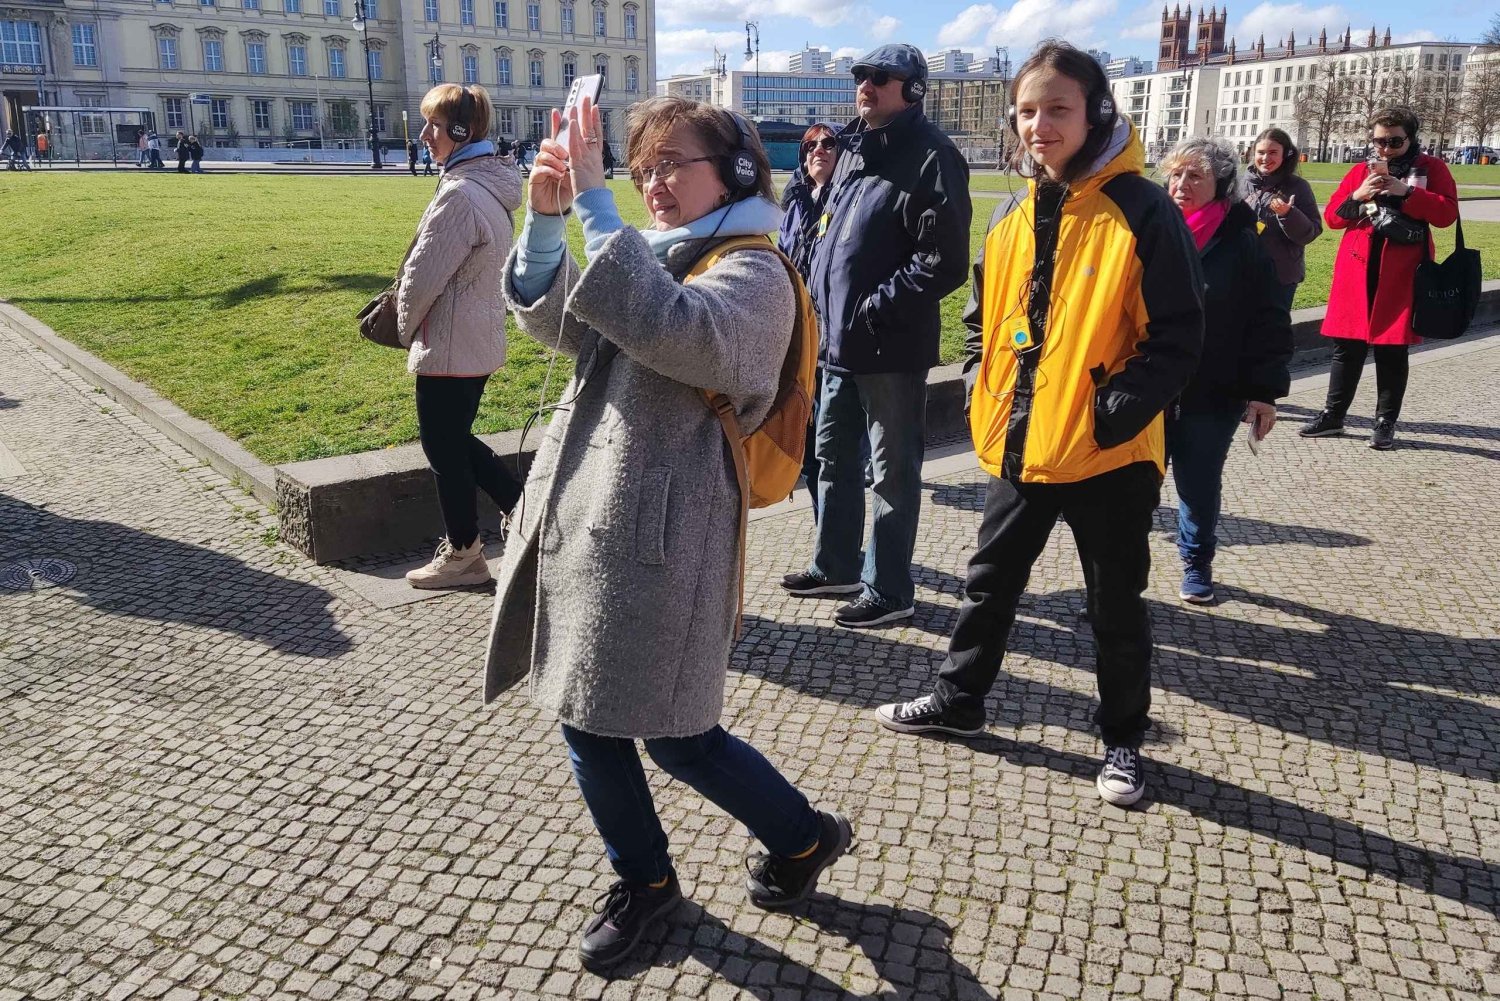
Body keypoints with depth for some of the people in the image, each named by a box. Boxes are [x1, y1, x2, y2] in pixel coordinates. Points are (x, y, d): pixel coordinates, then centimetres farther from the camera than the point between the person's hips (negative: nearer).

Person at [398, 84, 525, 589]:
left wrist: (406, 326, -1)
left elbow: (423, 277, -20)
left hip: (448, 347, -9)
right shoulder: (494, 185, 8)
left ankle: (463, 555, 20)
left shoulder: (460, 194, -23)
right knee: (456, 438, 22)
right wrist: (417, 323, 17)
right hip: (480, 341, 9)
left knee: (444, 448, 6)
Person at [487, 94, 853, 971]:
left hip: (661, 534, -8)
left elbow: (675, 331, -30)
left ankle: (804, 837, 29)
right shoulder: (652, 254, 15)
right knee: (588, 720, 14)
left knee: (675, 736, 1)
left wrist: (595, 204, -28)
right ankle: (644, 879, 36)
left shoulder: (753, 273, -10)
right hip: (581, 514, 8)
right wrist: (547, 218, -8)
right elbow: (551, 320, 7)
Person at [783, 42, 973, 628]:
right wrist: (820, 301, 11)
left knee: (893, 471, 3)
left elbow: (944, 263, -20)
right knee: (833, 455, 18)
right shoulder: (855, 150, 14)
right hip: (840, 340, 9)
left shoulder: (931, 158, -13)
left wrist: (875, 308, -19)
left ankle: (889, 591, 16)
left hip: (893, 349, -9)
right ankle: (836, 567, 35)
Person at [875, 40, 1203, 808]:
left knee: (1116, 604, 10)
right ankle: (958, 701, 38)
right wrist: (984, 396, 6)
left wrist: (1114, 412, -21)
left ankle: (1123, 740, 30)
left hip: (1107, 452, -5)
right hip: (1018, 446, 6)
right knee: (989, 580, 19)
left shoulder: (1142, 212, -12)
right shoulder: (1012, 215, 7)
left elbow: (1177, 336, -13)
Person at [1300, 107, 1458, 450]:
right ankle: (1333, 415, 15)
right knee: (1347, 346, 6)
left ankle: (1385, 422, 12)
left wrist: (1406, 192, -18)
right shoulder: (1360, 171, 11)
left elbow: (1448, 212, -7)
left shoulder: (1431, 168, 4)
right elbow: (1332, 216, 8)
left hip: (1401, 274, -2)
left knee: (1392, 351, 3)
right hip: (1357, 271, 2)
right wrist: (1358, 197, -11)